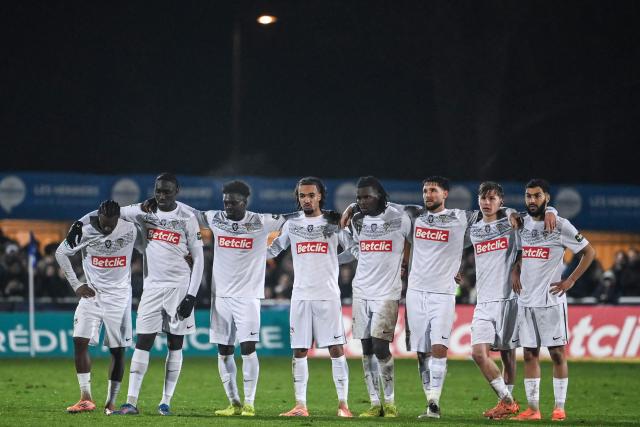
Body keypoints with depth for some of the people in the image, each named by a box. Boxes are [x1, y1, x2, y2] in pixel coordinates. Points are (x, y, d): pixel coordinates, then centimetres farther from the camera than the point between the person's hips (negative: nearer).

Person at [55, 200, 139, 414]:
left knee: (118, 350, -1)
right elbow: (61, 252, 2)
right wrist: (76, 284, -1)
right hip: (91, 293, 0)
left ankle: (111, 402, 6)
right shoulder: (85, 231, -10)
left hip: (119, 296, 0)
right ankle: (86, 398, -11)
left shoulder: (130, 231, -9)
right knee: (80, 341, -14)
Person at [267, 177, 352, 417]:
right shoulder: (292, 224, 10)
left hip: (328, 295, -2)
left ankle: (343, 404, -3)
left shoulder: (333, 224, 3)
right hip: (300, 296, 3)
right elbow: (272, 251, 22)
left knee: (336, 349, -6)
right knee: (299, 351, 1)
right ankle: (300, 406, 5)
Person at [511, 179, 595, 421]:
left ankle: (559, 408, 2)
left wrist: (570, 281, -7)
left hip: (551, 299, -6)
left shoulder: (560, 226, -7)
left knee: (557, 353, -2)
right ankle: (533, 408, 8)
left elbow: (589, 252, -3)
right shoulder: (522, 224, 10)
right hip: (526, 299, 6)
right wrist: (515, 273, 8)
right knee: (530, 354, 5)